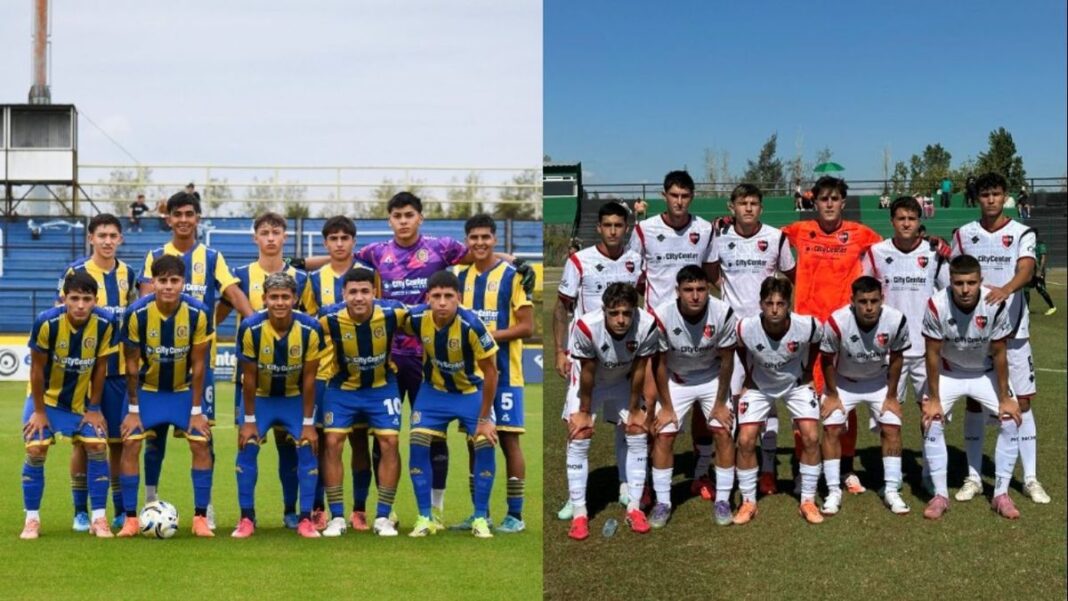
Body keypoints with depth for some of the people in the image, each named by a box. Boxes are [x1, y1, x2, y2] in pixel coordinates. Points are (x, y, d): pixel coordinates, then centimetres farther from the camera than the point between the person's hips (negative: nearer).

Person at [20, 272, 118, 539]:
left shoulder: (106, 324, -22)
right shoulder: (47, 322, -27)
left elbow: (100, 368, -9)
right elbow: (37, 369, -16)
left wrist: (94, 409, -4)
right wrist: (39, 411, -11)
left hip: (82, 400, 2)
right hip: (46, 397, -2)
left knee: (98, 447, -9)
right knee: (35, 450, -10)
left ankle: (99, 519, 0)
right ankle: (32, 520, 4)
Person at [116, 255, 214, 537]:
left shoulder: (199, 313, -21)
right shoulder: (136, 313, -22)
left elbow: (198, 364, -12)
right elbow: (132, 363, -11)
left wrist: (197, 410, -10)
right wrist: (133, 409, -9)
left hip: (185, 389, 0)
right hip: (147, 389, 0)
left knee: (201, 444, -9)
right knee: (130, 443, -10)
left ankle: (201, 517, 2)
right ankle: (130, 519, 1)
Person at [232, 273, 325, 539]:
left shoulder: (310, 329, -24)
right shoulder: (250, 329, -25)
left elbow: (309, 379, -15)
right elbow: (249, 377, -15)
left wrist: (309, 422, -11)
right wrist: (249, 420, -11)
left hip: (296, 397, 0)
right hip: (260, 396, 0)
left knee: (308, 450, -8)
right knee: (247, 449, -8)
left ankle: (306, 519, 2)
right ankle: (246, 518, 5)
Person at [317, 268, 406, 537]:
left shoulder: (392, 312, -23)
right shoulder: (329, 318, -24)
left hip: (382, 386, 0)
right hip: (342, 388, 0)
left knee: (390, 443, -8)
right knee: (332, 443, -9)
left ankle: (383, 517, 3)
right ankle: (337, 517, 2)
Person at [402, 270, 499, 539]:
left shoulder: (472, 325, -31)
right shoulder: (416, 318, -23)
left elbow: (490, 371, -20)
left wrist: (484, 418, -16)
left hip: (471, 392, -2)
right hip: (434, 391, 2)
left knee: (486, 444, -14)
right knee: (417, 445, -10)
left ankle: (480, 518, 2)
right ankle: (425, 518, 3)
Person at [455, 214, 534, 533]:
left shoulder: (512, 276, -5)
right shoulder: (461, 277, 11)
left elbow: (526, 327, -9)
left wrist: (489, 335, -18)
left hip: (504, 372, -5)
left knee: (508, 438, -3)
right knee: (474, 440, 8)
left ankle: (515, 515, 3)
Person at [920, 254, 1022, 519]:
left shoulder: (997, 305, -28)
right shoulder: (937, 305, -30)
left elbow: (999, 354, -15)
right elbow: (933, 354, -18)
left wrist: (1005, 398, -10)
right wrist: (934, 398, -14)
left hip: (986, 372, 1)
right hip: (947, 372, -1)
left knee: (1011, 420, -12)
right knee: (931, 422, -16)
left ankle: (1001, 494, 0)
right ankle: (940, 495, -4)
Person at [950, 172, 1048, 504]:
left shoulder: (1022, 233, -1)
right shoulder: (963, 234, 5)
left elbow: (1026, 270, -18)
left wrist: (1005, 289, -38)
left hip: (1013, 328, -1)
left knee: (1022, 401, 1)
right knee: (973, 402, 3)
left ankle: (1030, 478, 8)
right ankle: (973, 477, 12)